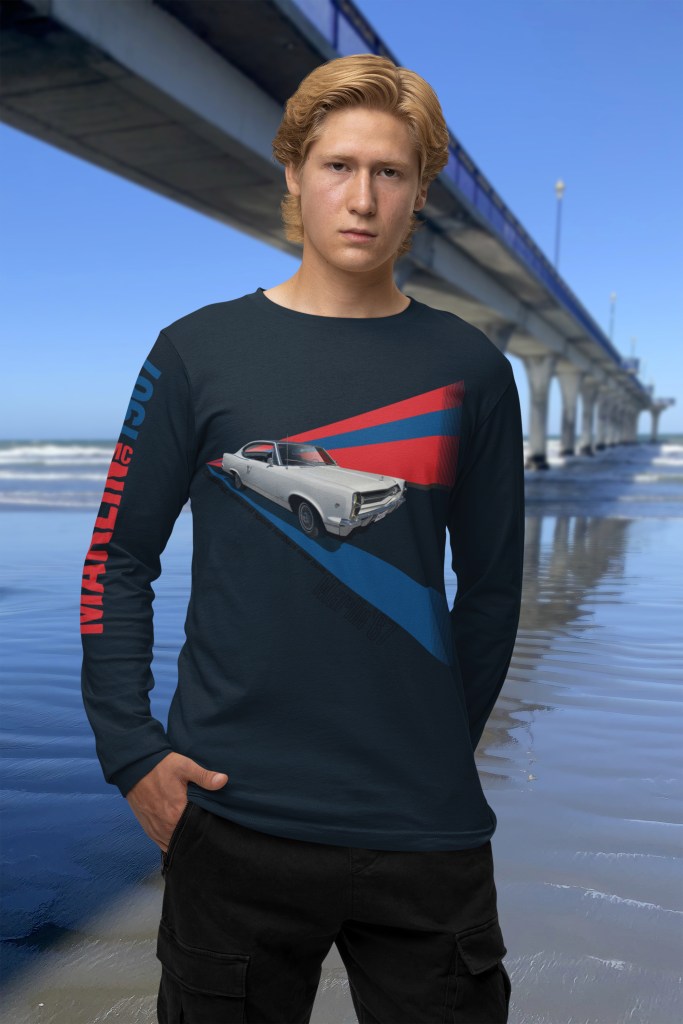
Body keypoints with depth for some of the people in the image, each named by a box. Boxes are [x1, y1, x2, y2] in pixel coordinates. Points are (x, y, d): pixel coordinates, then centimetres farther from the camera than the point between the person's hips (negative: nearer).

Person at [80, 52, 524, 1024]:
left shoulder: (469, 368, 2)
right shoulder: (199, 350, -1)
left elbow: (491, 582, 8)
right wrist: (132, 754, -3)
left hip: (427, 831, 1)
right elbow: (119, 560, 2)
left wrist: (439, 752, 8)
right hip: (234, 820, 0)